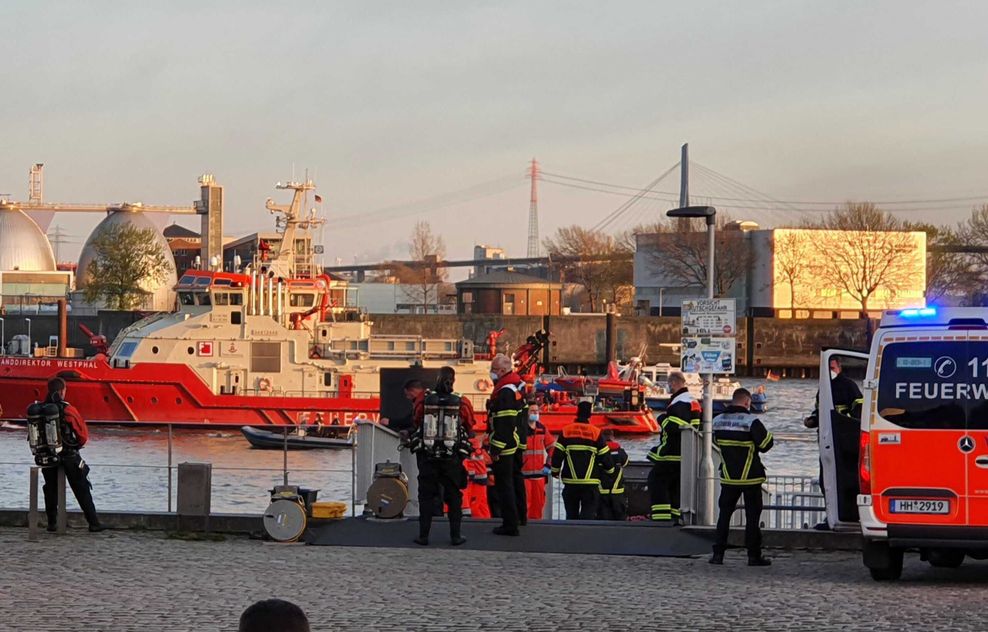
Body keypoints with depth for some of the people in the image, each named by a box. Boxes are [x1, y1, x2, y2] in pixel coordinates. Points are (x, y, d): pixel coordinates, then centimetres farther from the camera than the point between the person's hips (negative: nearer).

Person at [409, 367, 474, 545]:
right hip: (452, 457, 0)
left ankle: (423, 535, 7)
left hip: (427, 455, 0)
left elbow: (416, 422, 10)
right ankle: (455, 535, 11)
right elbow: (469, 430, 5)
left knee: (426, 495, 9)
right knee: (453, 496, 10)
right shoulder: (461, 403, -8)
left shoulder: (423, 401, -8)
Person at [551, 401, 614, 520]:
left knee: (571, 514, 12)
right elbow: (605, 456, 2)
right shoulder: (596, 433, -3)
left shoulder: (566, 431, 0)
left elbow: (557, 454, 0)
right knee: (588, 514, -2)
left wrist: (555, 470, 16)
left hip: (570, 482, 2)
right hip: (590, 482, -2)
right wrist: (610, 469, 22)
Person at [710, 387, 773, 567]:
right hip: (751, 478, -4)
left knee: (724, 513, 11)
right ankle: (754, 555, 3)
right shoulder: (751, 421, -16)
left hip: (728, 477, 4)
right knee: (752, 515, 3)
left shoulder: (718, 421, 0)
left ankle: (718, 553, 7)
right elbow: (766, 444, -13)